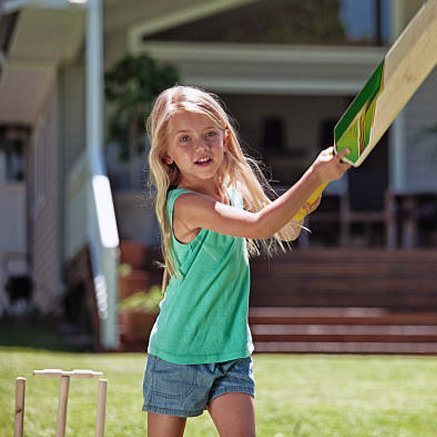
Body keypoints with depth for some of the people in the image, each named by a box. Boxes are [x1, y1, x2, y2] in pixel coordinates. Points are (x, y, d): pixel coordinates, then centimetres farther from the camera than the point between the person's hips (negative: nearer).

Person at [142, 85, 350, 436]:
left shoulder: (233, 192, 2)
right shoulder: (185, 204, -22)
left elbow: (285, 233, 15)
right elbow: (260, 226, -33)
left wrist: (300, 209, -8)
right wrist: (315, 176, -32)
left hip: (232, 352, 6)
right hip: (178, 354, -6)